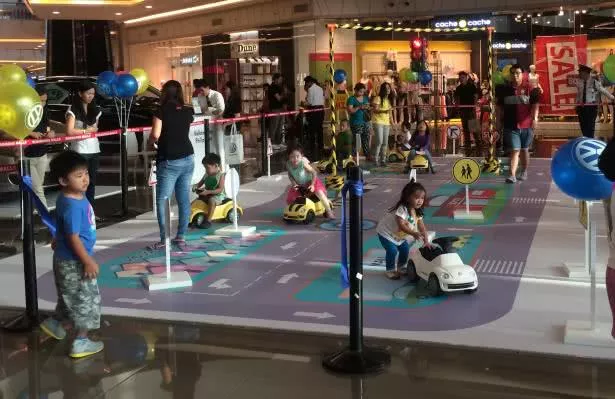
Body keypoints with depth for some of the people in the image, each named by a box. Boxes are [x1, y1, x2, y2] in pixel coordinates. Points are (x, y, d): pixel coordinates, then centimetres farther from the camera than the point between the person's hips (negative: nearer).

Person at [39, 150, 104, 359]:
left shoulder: (76, 197, 2)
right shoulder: (72, 206, -29)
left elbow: (64, 229, 19)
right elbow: (73, 237, -27)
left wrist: (57, 240, 34)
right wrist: (88, 261, -23)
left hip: (69, 259, 10)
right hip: (73, 262, -10)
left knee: (72, 298, 26)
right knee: (85, 300, 2)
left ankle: (55, 323, 44)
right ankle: (81, 342, 12)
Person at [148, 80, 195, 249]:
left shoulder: (162, 111, -8)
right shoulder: (187, 111, 7)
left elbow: (155, 135, -16)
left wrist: (150, 143, 4)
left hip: (169, 161, -5)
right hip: (187, 158, 5)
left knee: (162, 199, -1)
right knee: (184, 199, 9)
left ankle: (164, 238, -6)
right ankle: (181, 236, 13)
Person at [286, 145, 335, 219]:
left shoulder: (303, 163, -31)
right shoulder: (288, 164, -18)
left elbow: (314, 172, -22)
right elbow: (290, 175, 1)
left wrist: (312, 184, -23)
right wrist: (294, 183, -13)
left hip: (310, 181, -5)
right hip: (299, 185, 5)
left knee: (319, 193, -27)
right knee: (290, 199, 0)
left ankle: (329, 211, -15)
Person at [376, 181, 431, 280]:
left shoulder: (417, 211, -8)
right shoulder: (402, 209, -34)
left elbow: (422, 227, -10)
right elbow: (401, 225, -42)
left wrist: (426, 241, -20)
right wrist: (413, 233, -51)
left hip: (399, 235, 8)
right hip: (386, 232, -8)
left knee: (405, 248, 4)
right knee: (392, 250, -17)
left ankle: (401, 267, 27)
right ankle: (390, 270, 2)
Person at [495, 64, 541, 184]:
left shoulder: (530, 88, -1)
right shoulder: (504, 89, 5)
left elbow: (535, 105, -6)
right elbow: (499, 107, 10)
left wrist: (535, 118, -18)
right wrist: (498, 121, 8)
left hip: (526, 125, 0)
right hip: (510, 125, 0)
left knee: (524, 150, 14)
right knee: (514, 150, -7)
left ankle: (524, 172, 32)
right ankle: (512, 175, -13)